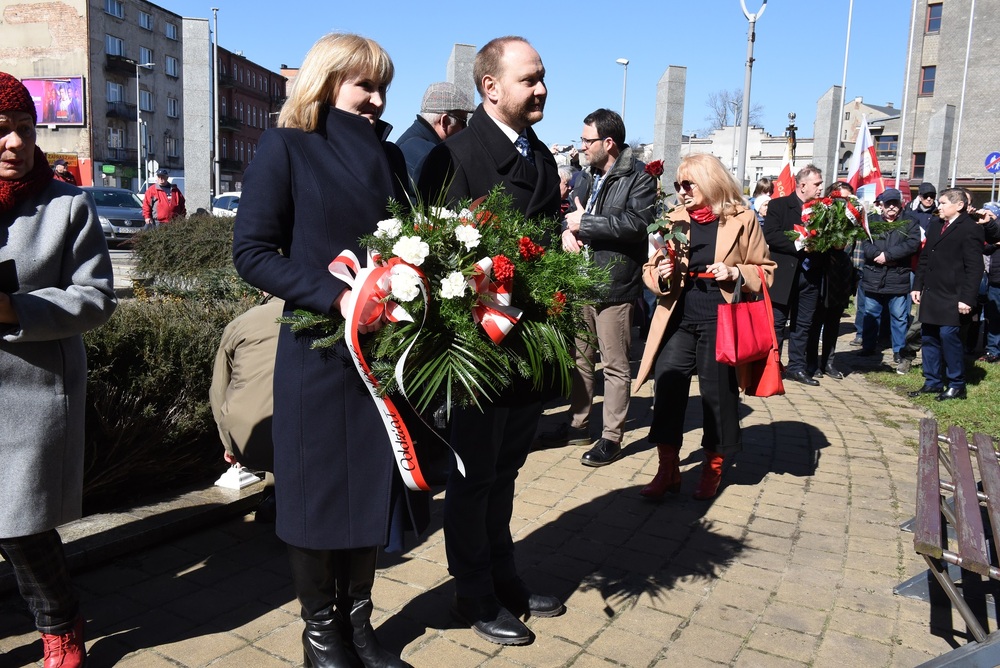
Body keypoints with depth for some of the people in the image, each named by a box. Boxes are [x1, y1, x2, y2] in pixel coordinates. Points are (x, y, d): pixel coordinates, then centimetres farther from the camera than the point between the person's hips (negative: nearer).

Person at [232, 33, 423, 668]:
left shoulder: (388, 154, 12)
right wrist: (337, 296, -22)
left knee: (373, 488, 12)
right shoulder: (286, 147, -4)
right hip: (319, 351, -5)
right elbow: (252, 252, -10)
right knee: (319, 491, 7)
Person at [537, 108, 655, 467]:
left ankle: (611, 438, 9)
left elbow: (636, 223, -23)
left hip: (614, 284, -8)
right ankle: (578, 424, 29)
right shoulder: (588, 176, 16)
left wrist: (585, 223, -16)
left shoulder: (639, 177, -9)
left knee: (615, 364, -1)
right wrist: (568, 229, -5)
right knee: (580, 357, 16)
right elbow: (571, 212, 20)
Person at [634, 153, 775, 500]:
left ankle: (712, 469, 24)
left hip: (720, 322, -3)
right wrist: (659, 273, -10)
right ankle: (667, 470, 11)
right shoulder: (675, 219, 9)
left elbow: (765, 270, 4)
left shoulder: (742, 219, 0)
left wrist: (735, 273, -14)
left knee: (718, 394, 5)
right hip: (678, 320, 3)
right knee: (666, 389, -2)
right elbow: (651, 267, 12)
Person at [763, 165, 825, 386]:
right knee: (777, 323, 2)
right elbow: (770, 235, -14)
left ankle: (796, 367, 19)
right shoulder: (778, 205, -3)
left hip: (811, 274, 5)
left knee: (804, 324, 10)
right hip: (784, 274, -5)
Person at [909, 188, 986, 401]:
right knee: (928, 337, 9)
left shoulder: (970, 229, -8)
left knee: (949, 335, -8)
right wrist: (917, 286, 13)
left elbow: (974, 269, -11)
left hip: (952, 297, -7)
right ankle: (932, 382, 20)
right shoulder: (935, 224, 13)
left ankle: (956, 385, 6)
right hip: (930, 294, 7)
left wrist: (967, 298, -17)